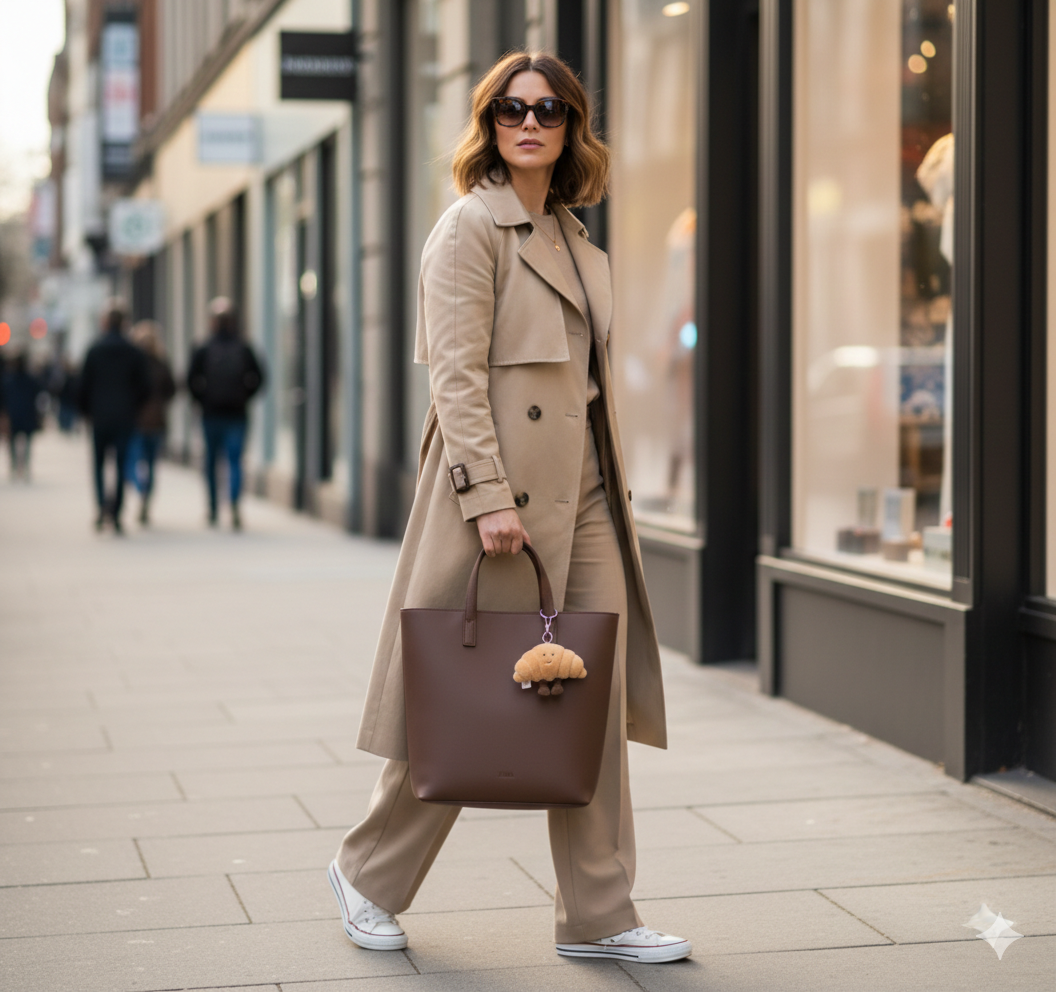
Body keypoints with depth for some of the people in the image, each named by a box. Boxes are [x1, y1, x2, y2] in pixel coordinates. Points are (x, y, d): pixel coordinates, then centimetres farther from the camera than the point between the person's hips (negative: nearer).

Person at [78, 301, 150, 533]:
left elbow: (84, 385, -2)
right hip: (125, 418, 1)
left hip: (100, 417, 0)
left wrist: (87, 410, 12)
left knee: (99, 464, 11)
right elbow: (145, 386, 0)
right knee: (122, 466, 3)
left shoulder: (94, 350, -3)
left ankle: (102, 501, -12)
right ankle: (116, 514, -2)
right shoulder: (135, 352, 0)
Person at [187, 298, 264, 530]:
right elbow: (258, 376, -1)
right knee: (235, 460, -4)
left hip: (211, 413, 0)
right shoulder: (243, 349, 1)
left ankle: (213, 509, 19)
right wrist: (245, 396, 9)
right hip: (237, 413, 0)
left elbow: (192, 380, -7)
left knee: (211, 461, 12)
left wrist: (203, 399, 6)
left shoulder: (204, 350, -2)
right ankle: (234, 506, -24)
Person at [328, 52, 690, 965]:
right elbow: (456, 375, -14)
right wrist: (489, 497, -21)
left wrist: (613, 486, 16)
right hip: (504, 487, -7)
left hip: (583, 493, 8)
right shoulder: (471, 226, -7)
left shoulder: (573, 237, 17)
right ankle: (369, 874, 21)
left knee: (599, 699, 5)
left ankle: (598, 915, 12)